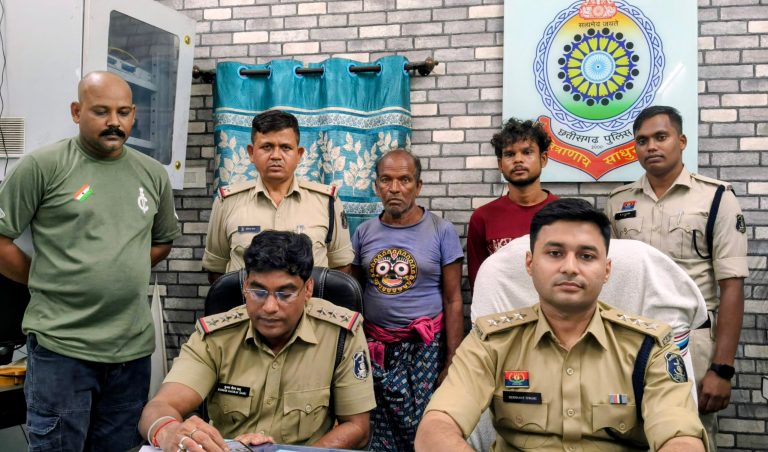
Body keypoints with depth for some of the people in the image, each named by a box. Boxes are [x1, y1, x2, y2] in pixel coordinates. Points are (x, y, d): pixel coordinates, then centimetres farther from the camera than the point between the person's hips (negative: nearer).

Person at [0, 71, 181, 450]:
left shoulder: (153, 174, 9)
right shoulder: (42, 166, -6)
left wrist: (124, 275, 8)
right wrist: (49, 281, -2)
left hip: (133, 346, 4)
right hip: (60, 346, -4)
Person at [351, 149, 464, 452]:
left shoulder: (441, 231, -4)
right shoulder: (364, 233, 5)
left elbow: (453, 300, -4)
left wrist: (452, 360, -8)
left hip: (425, 348, -2)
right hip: (375, 348, 3)